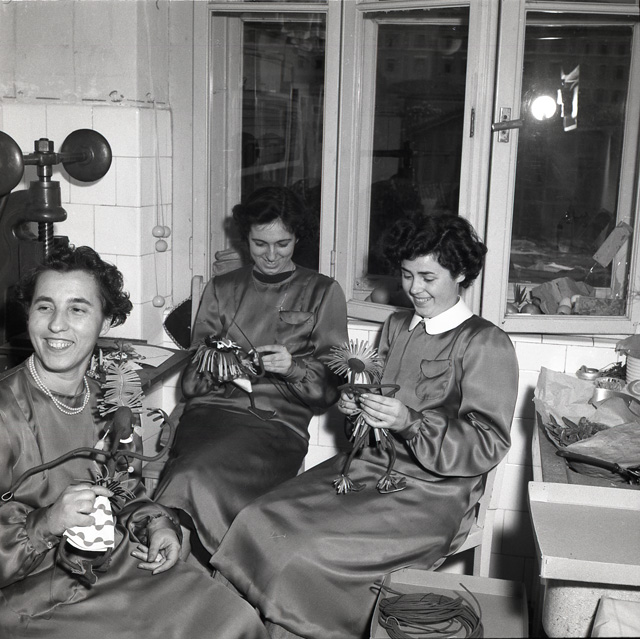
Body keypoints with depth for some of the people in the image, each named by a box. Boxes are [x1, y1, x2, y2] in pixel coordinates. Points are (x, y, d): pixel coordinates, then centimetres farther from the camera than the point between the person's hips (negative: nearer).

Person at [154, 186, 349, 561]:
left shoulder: (322, 292, 16)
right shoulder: (221, 289, 22)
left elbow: (330, 386, 9)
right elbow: (192, 381, 17)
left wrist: (293, 368, -11)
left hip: (277, 421, -2)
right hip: (213, 410, 3)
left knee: (196, 482, -31)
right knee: (197, 478, -32)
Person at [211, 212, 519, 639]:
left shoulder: (486, 344, -8)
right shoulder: (398, 325, 14)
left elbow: (489, 447, -11)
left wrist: (411, 423, -23)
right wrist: (355, 405, 3)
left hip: (431, 492, -7)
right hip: (370, 465, 7)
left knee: (308, 555, -26)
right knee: (257, 523, -14)